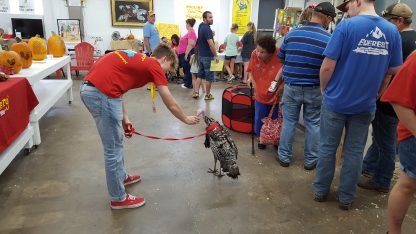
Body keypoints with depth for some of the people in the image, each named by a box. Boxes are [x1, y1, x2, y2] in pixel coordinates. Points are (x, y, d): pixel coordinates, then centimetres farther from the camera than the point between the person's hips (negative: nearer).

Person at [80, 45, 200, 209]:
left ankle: (121, 177, 45)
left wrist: (124, 118, 16)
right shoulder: (155, 66, 1)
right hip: (101, 93, -10)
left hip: (89, 89, 10)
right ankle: (118, 198, 19)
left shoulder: (137, 60, 24)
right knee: (113, 149, 4)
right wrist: (186, 119, 21)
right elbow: (171, 105, 4)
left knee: (115, 143, 25)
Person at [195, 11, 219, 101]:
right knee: (209, 76, 2)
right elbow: (211, 44, -27)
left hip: (201, 55, 9)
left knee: (200, 74, 16)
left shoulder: (201, 26, 8)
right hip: (208, 56, -9)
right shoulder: (207, 29, -21)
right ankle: (208, 95, 11)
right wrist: (216, 55, -19)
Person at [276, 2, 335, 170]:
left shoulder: (291, 34, -1)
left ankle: (284, 157, 22)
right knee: (313, 124, 12)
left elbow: (281, 58, 10)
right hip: (315, 90, -1)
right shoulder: (329, 39, -9)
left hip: (291, 87, 2)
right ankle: (310, 160, 23)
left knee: (288, 122, 12)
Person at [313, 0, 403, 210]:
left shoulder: (347, 26, -14)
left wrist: (324, 89, 2)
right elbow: (395, 70, 7)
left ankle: (320, 191, 25)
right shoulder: (392, 31, -1)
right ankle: (346, 198, 24)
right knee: (354, 151, 13)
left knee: (327, 147, 11)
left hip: (336, 101, -3)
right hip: (365, 104, 4)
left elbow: (327, 66, -16)